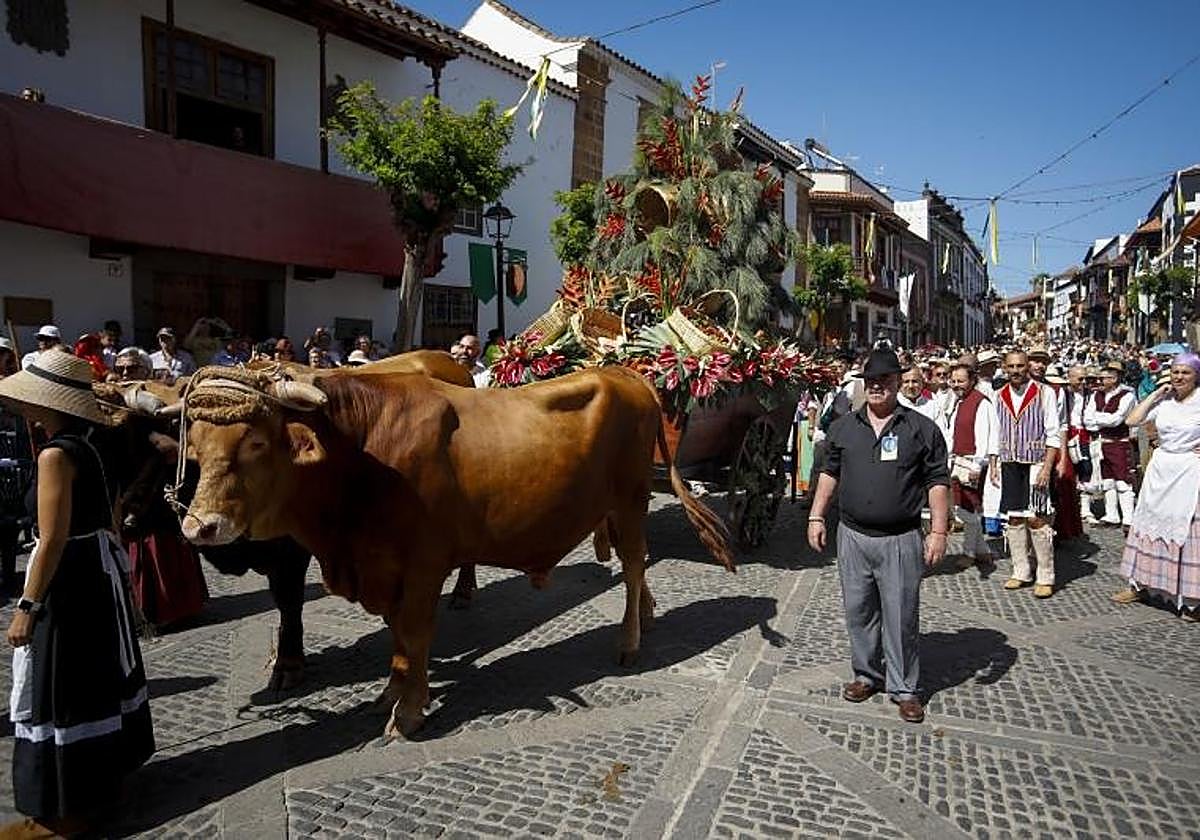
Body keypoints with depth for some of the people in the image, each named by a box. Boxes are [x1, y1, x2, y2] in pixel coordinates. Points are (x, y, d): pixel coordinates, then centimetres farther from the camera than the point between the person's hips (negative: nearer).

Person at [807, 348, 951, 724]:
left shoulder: (922, 429, -1)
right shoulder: (843, 428, 7)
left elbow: (937, 482, -2)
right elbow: (829, 474, 13)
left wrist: (939, 531, -7)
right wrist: (817, 516, 8)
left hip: (901, 541, -3)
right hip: (853, 537, 3)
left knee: (901, 616, 5)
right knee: (859, 611, 13)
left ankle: (904, 688, 20)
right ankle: (867, 675, 30)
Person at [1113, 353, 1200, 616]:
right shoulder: (1163, 401, 5)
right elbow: (1132, 420, -1)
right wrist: (1156, 393, -1)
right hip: (1160, 470, 5)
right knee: (1151, 524, 10)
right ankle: (1140, 585, 20)